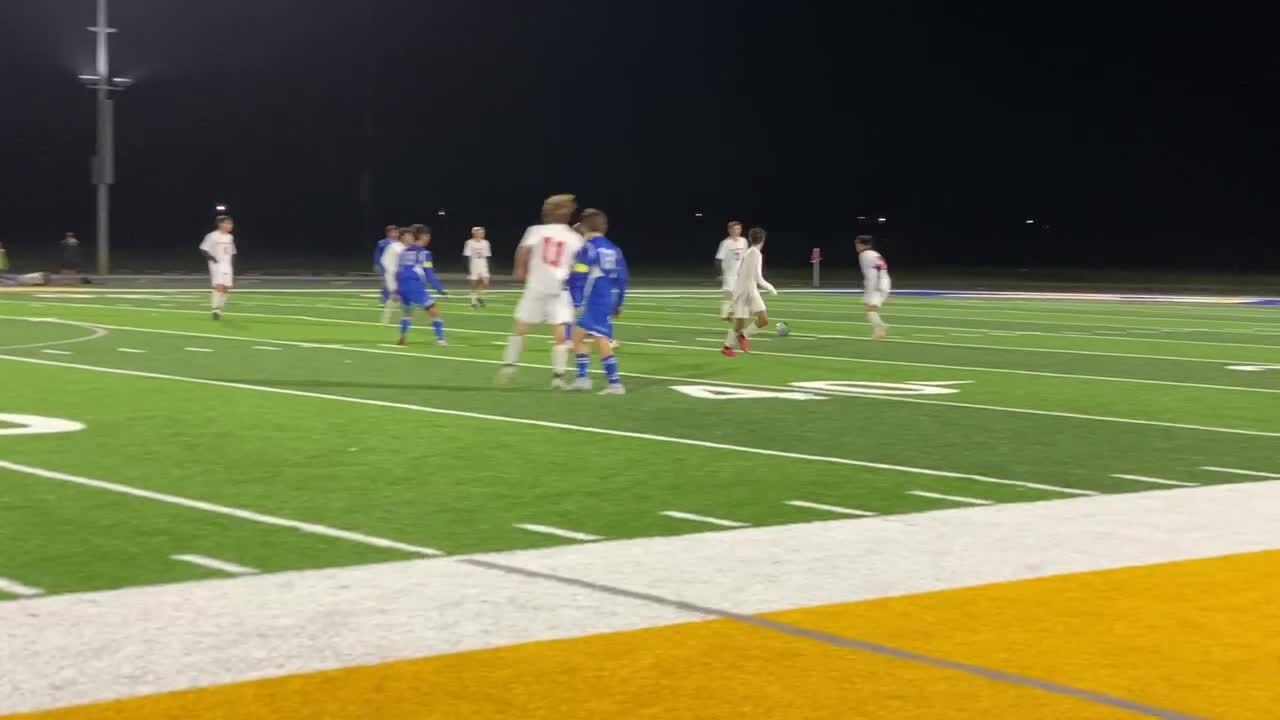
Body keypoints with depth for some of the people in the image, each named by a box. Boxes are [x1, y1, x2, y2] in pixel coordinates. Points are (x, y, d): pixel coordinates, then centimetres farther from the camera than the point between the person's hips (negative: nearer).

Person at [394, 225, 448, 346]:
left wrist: (397, 289, 26)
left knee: (408, 312, 29)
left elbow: (399, 272, 18)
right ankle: (440, 339, -8)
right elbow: (429, 274, -11)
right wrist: (440, 289, -6)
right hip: (415, 288, -7)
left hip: (403, 287, 7)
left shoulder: (405, 252, 14)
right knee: (435, 312, -1)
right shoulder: (423, 253, -6)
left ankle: (402, 338, 26)